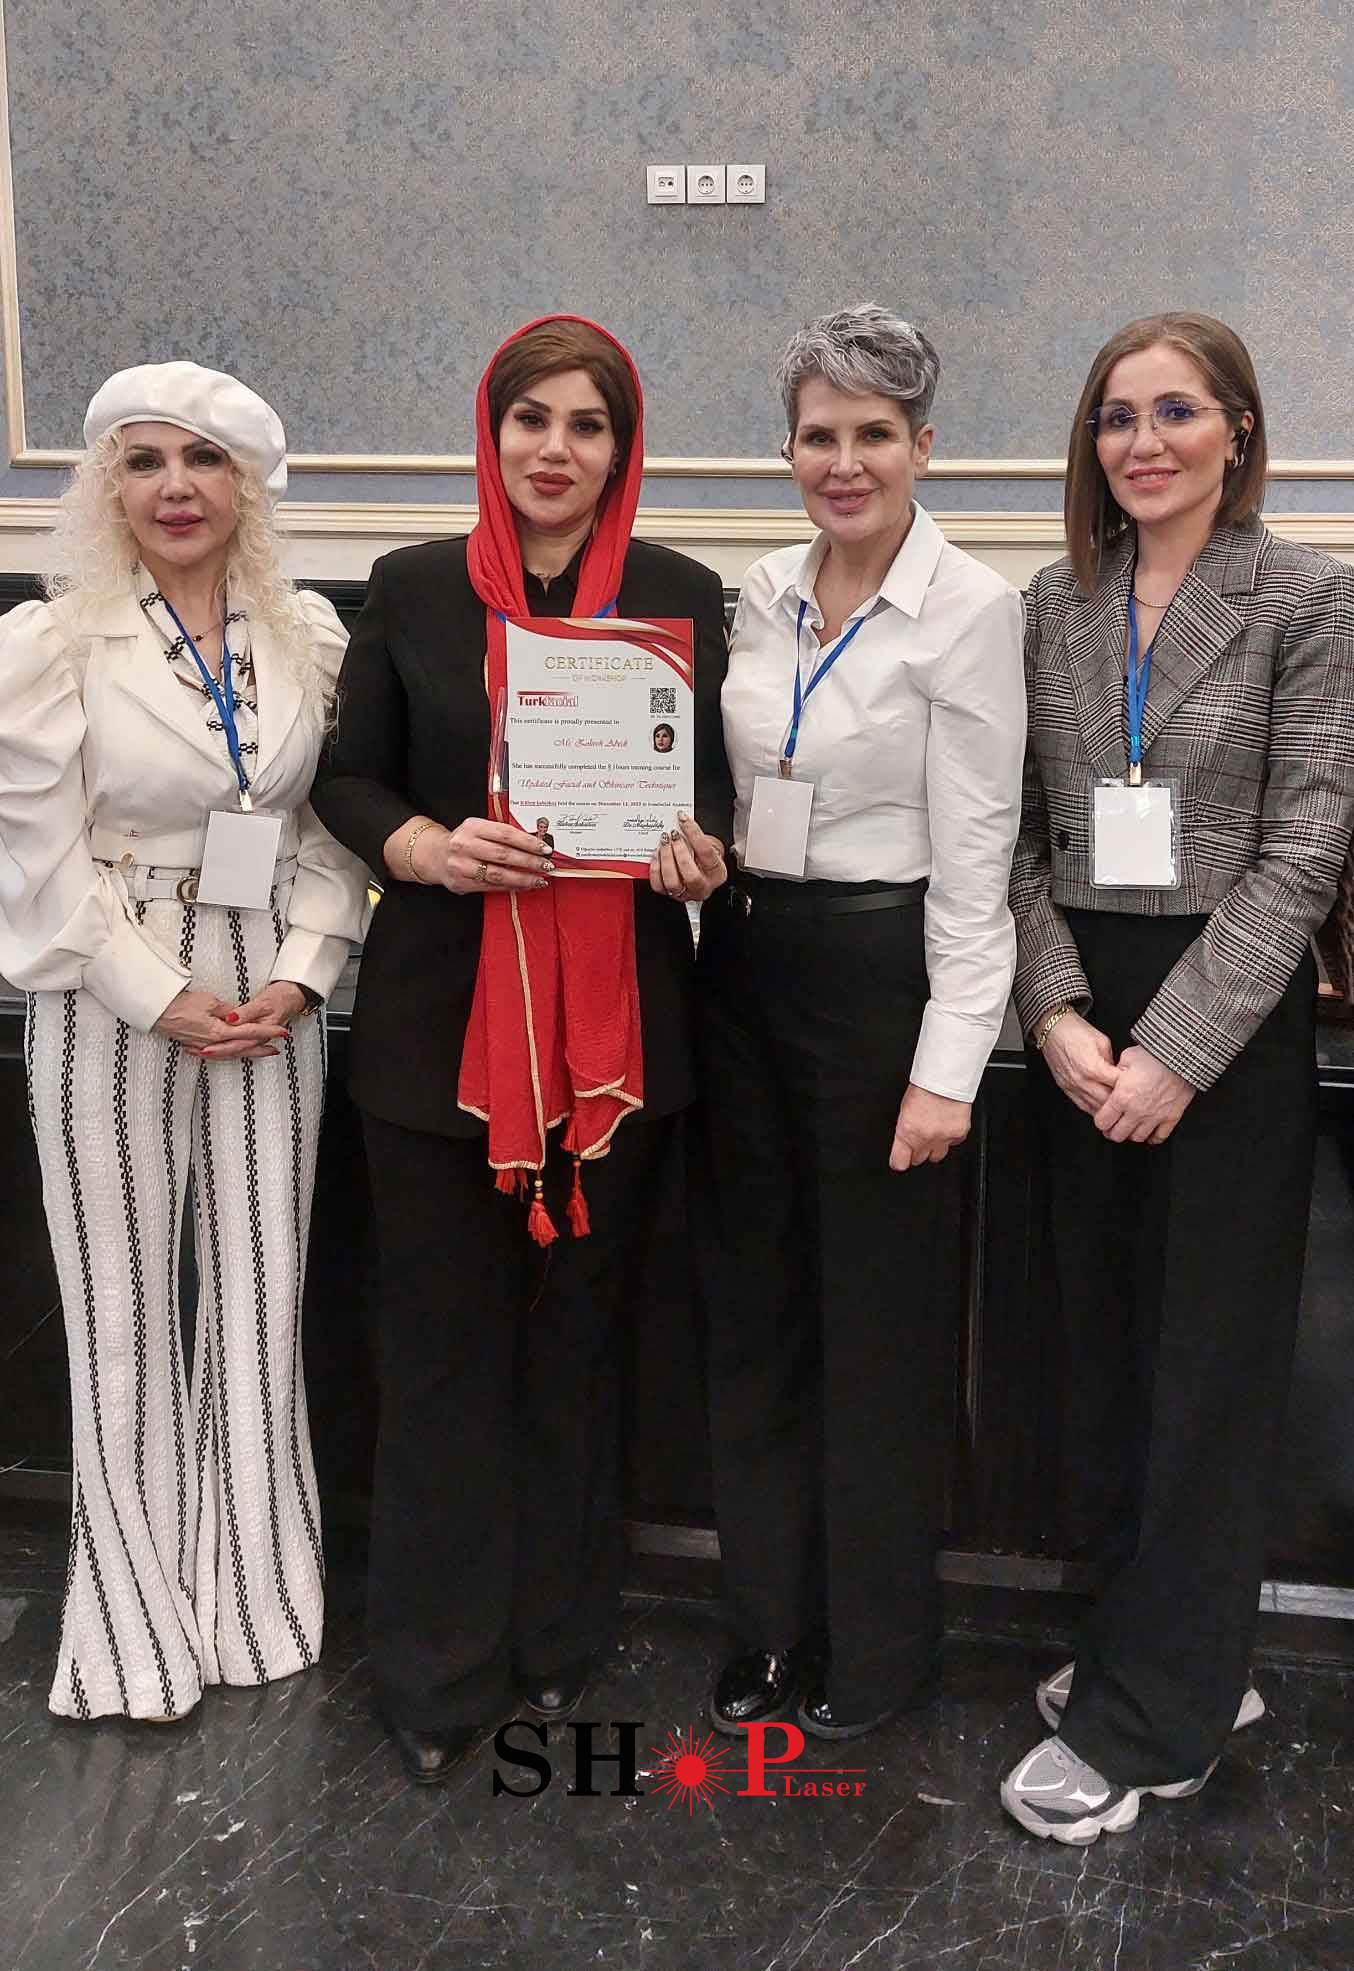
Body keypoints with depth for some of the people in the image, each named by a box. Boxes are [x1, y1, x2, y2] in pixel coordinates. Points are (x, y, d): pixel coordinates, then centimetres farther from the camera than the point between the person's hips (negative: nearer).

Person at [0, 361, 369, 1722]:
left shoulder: (308, 637, 3)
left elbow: (333, 826, 4)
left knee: (262, 1299, 10)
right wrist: (164, 1000, -13)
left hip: (274, 1000, 3)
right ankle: (138, 1622, 23)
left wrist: (299, 974, -9)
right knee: (126, 1313, 7)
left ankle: (257, 1593, 27)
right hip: (113, 1004, -3)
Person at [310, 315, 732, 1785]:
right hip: (441, 1017, 0)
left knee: (580, 1332, 12)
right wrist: (422, 844, -15)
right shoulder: (413, 590, 2)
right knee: (444, 1342, 6)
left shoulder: (681, 595, 3)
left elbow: (720, 785, 9)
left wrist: (703, 851, -13)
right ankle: (437, 1668, 23)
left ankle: (558, 1635, 32)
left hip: (619, 1020, 1)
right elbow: (349, 781, 5)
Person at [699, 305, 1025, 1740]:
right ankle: (769, 1620, 30)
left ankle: (875, 1645, 25)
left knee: (874, 1322, 6)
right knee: (752, 1308, 13)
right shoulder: (762, 594, 8)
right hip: (743, 966, 6)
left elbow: (973, 857, -13)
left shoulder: (970, 609, -10)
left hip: (874, 974, -6)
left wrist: (947, 1067, -16)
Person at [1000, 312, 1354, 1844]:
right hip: (1078, 1019, 5)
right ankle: (1182, 1657, 30)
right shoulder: (1053, 606, 7)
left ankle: (1144, 1720, 17)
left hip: (1230, 1021, -4)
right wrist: (1059, 1014, -9)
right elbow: (1021, 838, 5)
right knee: (1104, 1344, 11)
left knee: (1207, 1369, 4)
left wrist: (1176, 1050, -17)